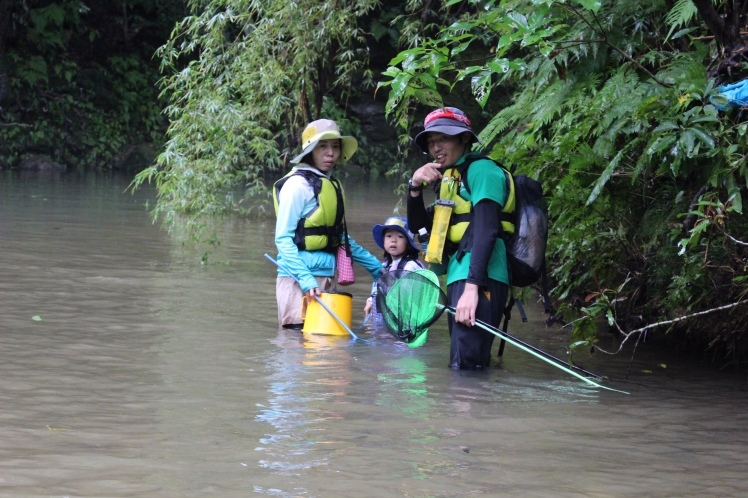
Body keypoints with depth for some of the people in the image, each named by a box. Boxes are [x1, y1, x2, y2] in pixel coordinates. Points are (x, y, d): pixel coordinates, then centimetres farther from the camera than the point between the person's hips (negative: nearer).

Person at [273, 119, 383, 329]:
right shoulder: (298, 185, -9)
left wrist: (375, 266, 24)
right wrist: (306, 279, -23)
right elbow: (283, 239, -13)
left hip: (326, 278, 8)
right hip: (298, 279, -8)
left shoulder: (332, 185, 14)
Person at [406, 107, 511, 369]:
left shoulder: (481, 170, -6)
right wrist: (415, 188, 2)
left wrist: (472, 286, -27)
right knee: (459, 366, 9)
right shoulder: (448, 178, 23)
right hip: (458, 277, 10)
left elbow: (486, 230, -17)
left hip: (480, 279, -10)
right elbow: (419, 226, 20)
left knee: (465, 365, -19)